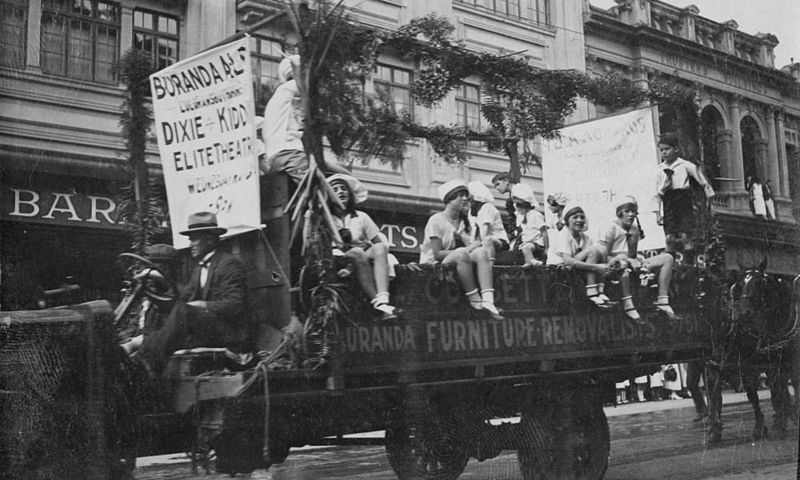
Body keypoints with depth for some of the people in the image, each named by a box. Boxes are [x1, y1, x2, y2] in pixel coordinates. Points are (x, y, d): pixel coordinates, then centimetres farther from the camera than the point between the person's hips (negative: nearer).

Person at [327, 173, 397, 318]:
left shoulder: (361, 217, 16)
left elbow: (380, 243, 10)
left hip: (366, 257, 3)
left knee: (380, 247, -28)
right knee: (357, 253, -34)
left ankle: (382, 300, -48)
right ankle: (377, 303, -42)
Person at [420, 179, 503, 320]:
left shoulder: (464, 221, 14)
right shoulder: (436, 220, -8)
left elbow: (474, 244, 4)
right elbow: (437, 254, -16)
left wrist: (474, 246, -20)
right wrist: (464, 250, -17)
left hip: (459, 261, 6)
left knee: (481, 252, -22)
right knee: (461, 255, -36)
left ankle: (488, 300, -37)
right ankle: (475, 301, -34)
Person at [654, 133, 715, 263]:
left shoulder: (685, 165, -1)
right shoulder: (660, 169, 10)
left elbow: (702, 180, 9)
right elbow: (658, 192, 13)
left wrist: (709, 195, 15)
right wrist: (657, 212, 10)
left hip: (684, 203, -3)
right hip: (668, 205, 3)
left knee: (684, 236, -8)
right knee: (669, 238, -1)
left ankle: (690, 264, 0)